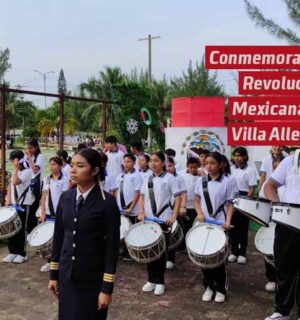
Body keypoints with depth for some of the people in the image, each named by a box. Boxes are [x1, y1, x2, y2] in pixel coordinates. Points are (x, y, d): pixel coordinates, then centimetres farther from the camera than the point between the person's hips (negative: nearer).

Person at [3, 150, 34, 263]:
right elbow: (11, 185, 17)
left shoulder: (26, 171, -15)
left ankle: (22, 253, 9)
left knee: (21, 229, -1)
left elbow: (15, 182, -29)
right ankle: (13, 252, 19)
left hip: (23, 204, -8)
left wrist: (16, 168, -21)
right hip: (13, 203, 8)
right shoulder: (16, 171, 12)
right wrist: (8, 199, 6)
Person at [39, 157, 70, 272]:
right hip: (48, 213, 5)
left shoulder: (65, 179, -8)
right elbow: (44, 196, 7)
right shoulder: (47, 179, 8)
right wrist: (42, 213, 1)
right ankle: (51, 261, 21)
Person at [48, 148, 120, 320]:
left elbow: (112, 247, -13)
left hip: (93, 279, -4)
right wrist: (53, 274, 10)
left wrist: (107, 288, -13)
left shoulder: (107, 202, -14)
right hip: (66, 276, 5)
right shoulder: (65, 198, 1)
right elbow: (58, 237, 8)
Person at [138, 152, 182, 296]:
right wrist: (141, 212, -4)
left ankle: (160, 282, 15)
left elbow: (178, 197, -6)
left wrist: (174, 216, -15)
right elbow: (142, 197, 12)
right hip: (148, 220, 4)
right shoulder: (147, 179, 9)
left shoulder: (169, 178, -4)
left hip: (163, 220, -4)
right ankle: (151, 280, 21)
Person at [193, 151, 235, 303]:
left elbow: (229, 204, -3)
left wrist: (228, 221, -16)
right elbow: (196, 200, 10)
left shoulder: (226, 182, -4)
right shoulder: (201, 180, 4)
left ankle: (221, 289, 18)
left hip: (220, 225, -3)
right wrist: (199, 213, -8)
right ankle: (208, 287, 23)